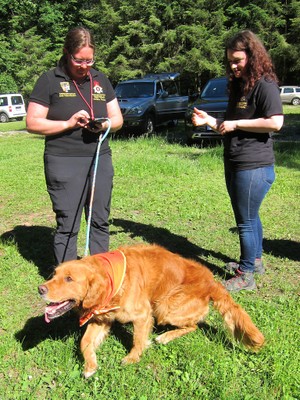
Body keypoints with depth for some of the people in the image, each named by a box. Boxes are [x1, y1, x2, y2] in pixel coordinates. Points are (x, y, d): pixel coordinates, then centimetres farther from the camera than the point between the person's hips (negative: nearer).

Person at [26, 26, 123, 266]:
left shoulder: (101, 80, 13)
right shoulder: (49, 81, 1)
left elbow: (118, 119, 15)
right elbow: (33, 123, -3)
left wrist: (106, 124, -8)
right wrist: (68, 123, -14)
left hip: (101, 158, 5)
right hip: (64, 162, -4)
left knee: (100, 221, 9)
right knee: (67, 225, -1)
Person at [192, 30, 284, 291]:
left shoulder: (265, 85, -12)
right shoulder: (238, 86, 16)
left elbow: (275, 123, -23)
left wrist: (235, 124, -17)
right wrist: (210, 121, 4)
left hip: (255, 166, -9)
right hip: (234, 165, 9)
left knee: (246, 221, -2)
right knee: (248, 217, 20)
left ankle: (246, 276, 10)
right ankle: (255, 260, 37)